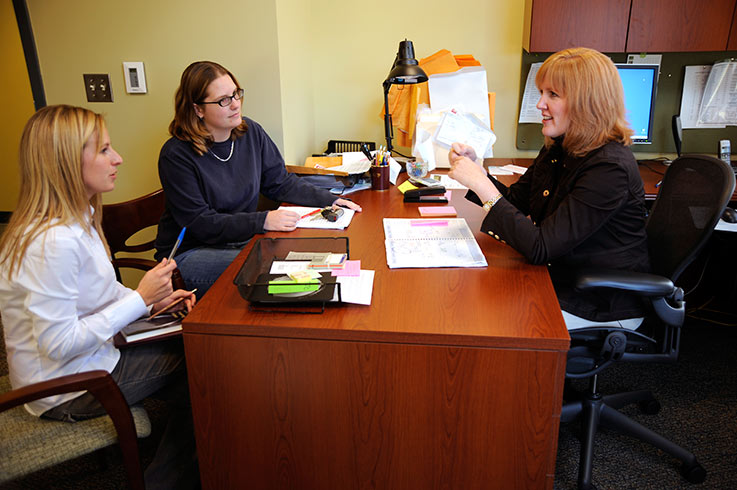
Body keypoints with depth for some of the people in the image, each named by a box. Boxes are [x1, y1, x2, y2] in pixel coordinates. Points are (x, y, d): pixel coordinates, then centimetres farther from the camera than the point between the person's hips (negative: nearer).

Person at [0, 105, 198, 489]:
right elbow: (58, 344, -30)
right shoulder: (54, 242, -31)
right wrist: (140, 298, -26)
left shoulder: (77, 220, 1)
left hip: (90, 357, 9)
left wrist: (155, 299, -4)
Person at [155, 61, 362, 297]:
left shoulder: (250, 132, 0)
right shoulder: (177, 155, -17)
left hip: (243, 240, 6)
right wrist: (263, 221, -28)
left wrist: (329, 200, -7)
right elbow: (200, 223, -20)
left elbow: (280, 183, 7)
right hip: (189, 252, -5)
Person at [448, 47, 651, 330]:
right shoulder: (559, 148, 1)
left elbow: (539, 249, -30)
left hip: (602, 308, -8)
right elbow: (516, 200, 8)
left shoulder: (609, 168, -27)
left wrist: (480, 184, -31)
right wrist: (474, 168, -9)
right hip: (561, 279, 8)